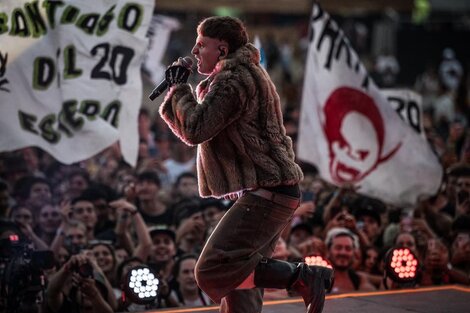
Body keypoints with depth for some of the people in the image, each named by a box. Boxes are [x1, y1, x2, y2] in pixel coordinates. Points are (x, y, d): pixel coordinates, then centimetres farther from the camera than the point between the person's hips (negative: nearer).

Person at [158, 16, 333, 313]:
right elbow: (192, 130, 25)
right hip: (273, 193, 11)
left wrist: (179, 88, -1)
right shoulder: (245, 74, 23)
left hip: (266, 193, -11)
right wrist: (177, 91, 10)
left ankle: (302, 277, -14)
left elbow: (194, 130, -16)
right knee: (237, 280, 10)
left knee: (212, 271, -16)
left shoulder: (235, 78, -11)